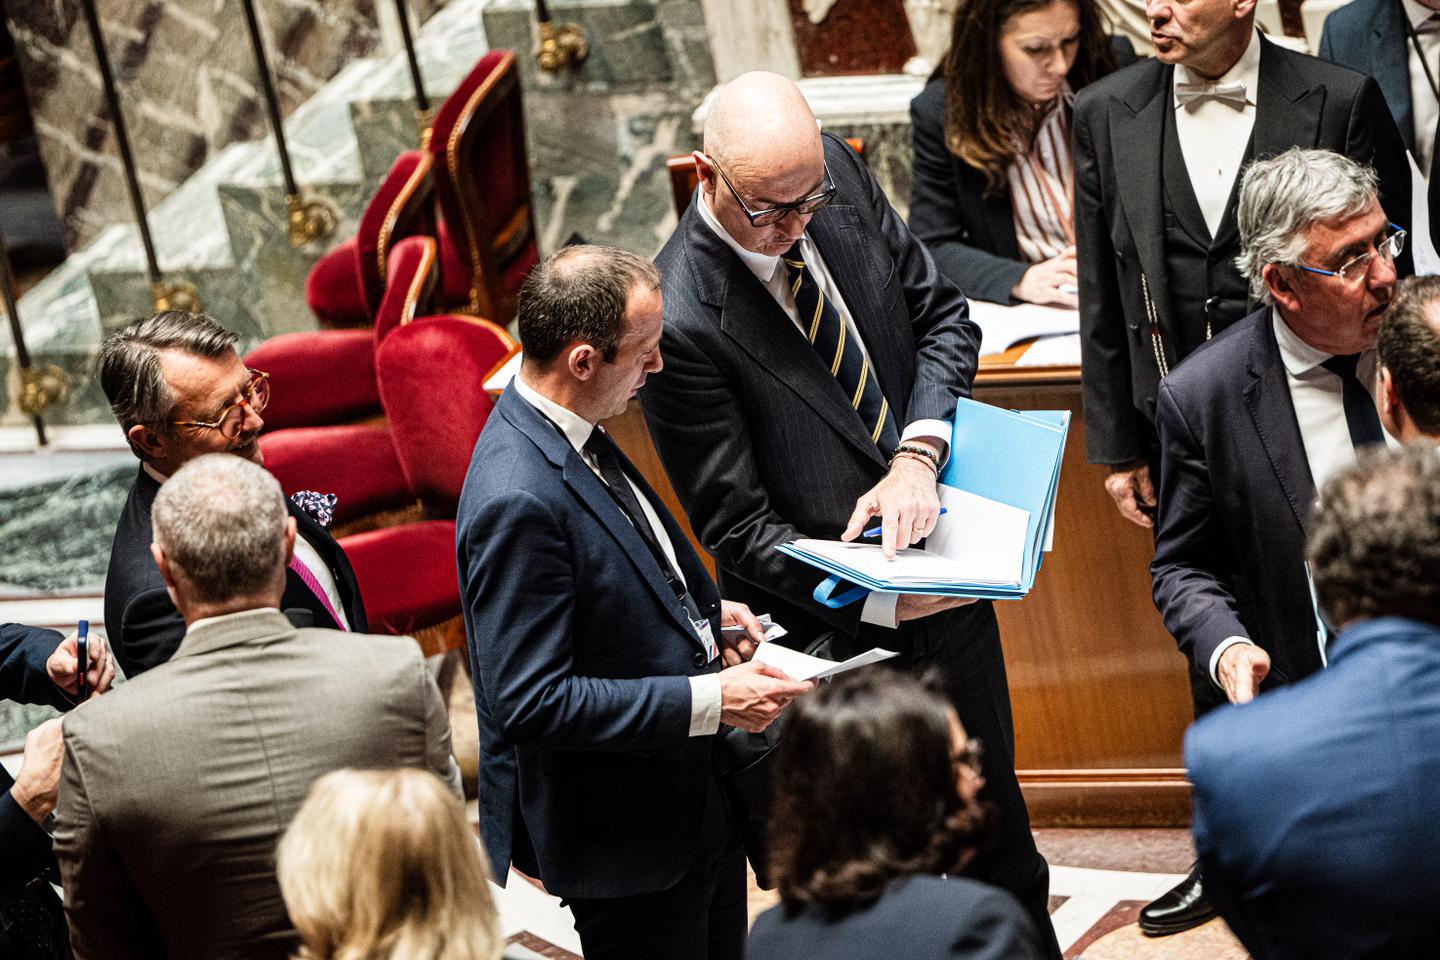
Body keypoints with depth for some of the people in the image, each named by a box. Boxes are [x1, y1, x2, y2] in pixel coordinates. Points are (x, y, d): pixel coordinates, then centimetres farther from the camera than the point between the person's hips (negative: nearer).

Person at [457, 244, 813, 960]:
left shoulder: (569, 433, 1)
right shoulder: (518, 502, -30)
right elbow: (532, 702, -30)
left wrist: (700, 612, 5)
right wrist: (710, 700, -28)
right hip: (628, 837, -10)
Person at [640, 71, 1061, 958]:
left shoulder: (837, 171, -10)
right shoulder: (683, 318, -28)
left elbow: (943, 314, 0)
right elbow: (738, 525, -21)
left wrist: (917, 454, -17)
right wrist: (881, 601, -27)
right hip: (837, 632, -6)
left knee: (993, 810, 25)